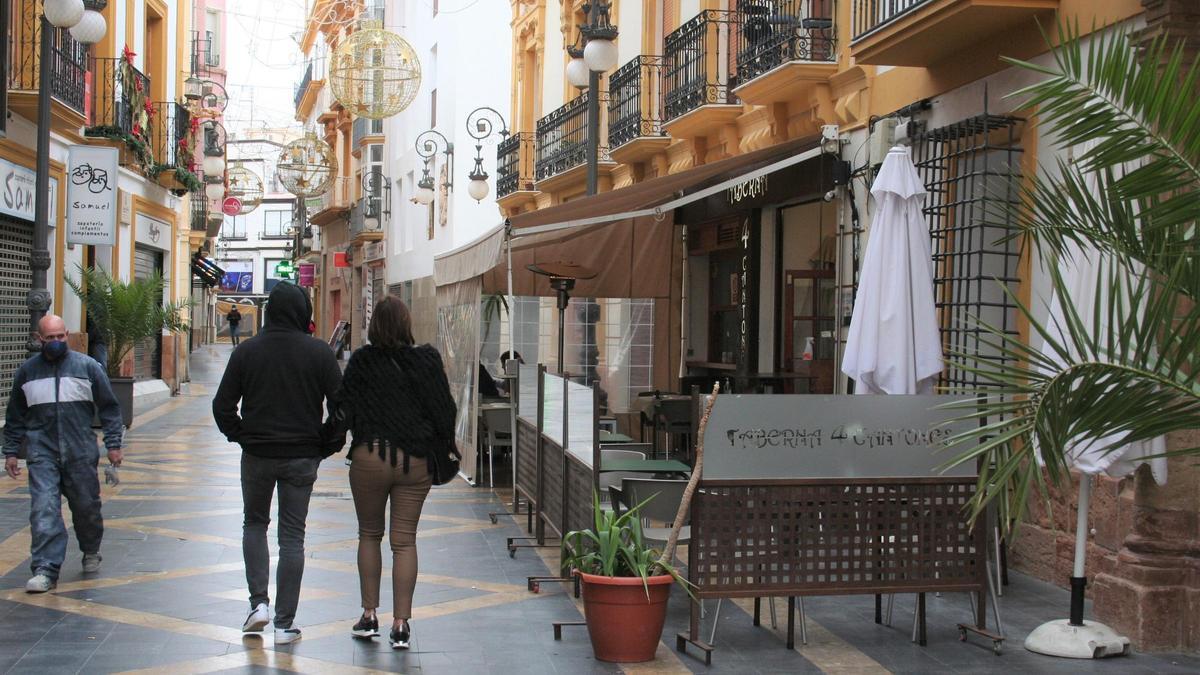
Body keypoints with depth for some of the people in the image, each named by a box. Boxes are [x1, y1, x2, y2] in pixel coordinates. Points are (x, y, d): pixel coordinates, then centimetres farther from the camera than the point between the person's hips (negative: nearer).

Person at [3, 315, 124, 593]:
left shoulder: (87, 366, 1)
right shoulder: (27, 371, 8)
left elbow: (109, 407, 5)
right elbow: (15, 416, 17)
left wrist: (113, 444, 0)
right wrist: (10, 452, 13)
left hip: (81, 453, -1)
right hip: (42, 454, 1)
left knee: (86, 506, 9)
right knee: (44, 509, -10)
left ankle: (91, 553, 33)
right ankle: (46, 570, -11)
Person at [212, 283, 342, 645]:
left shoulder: (247, 351, -3)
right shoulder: (319, 353, -6)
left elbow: (222, 406, -3)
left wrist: (241, 437, 8)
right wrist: (323, 444, 4)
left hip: (257, 454, 1)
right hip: (302, 458, -1)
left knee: (254, 523, 21)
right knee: (292, 536, 5)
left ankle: (259, 602, 8)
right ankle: (285, 622, 6)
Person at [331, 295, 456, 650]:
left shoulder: (361, 362, -6)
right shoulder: (427, 361, -2)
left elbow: (343, 410, -4)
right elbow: (444, 411, 1)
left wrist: (329, 444, 12)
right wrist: (441, 454, 11)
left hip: (370, 458, -1)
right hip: (416, 461, 1)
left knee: (369, 535, 16)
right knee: (404, 540, 6)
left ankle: (369, 616, 18)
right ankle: (401, 624, 5)